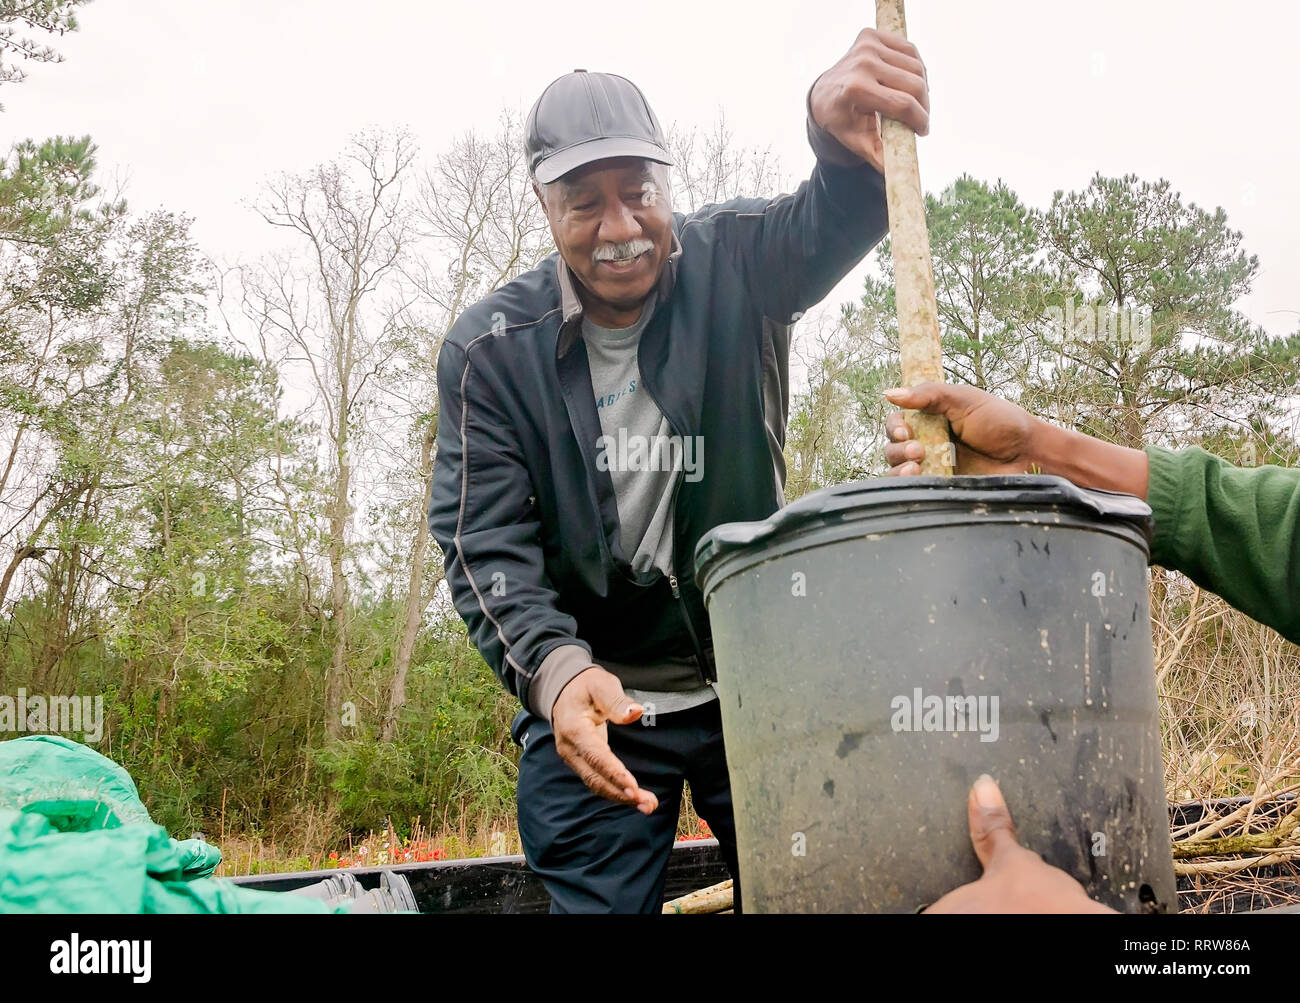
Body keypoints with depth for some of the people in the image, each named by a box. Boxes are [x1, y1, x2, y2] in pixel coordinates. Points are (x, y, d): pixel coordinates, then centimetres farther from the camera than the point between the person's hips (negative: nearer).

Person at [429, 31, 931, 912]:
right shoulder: (491, 348, -7)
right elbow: (485, 540, -14)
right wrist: (555, 668, -33)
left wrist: (847, 139, -53)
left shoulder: (734, 264, -7)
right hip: (593, 698, 0)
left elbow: (834, 223, -28)